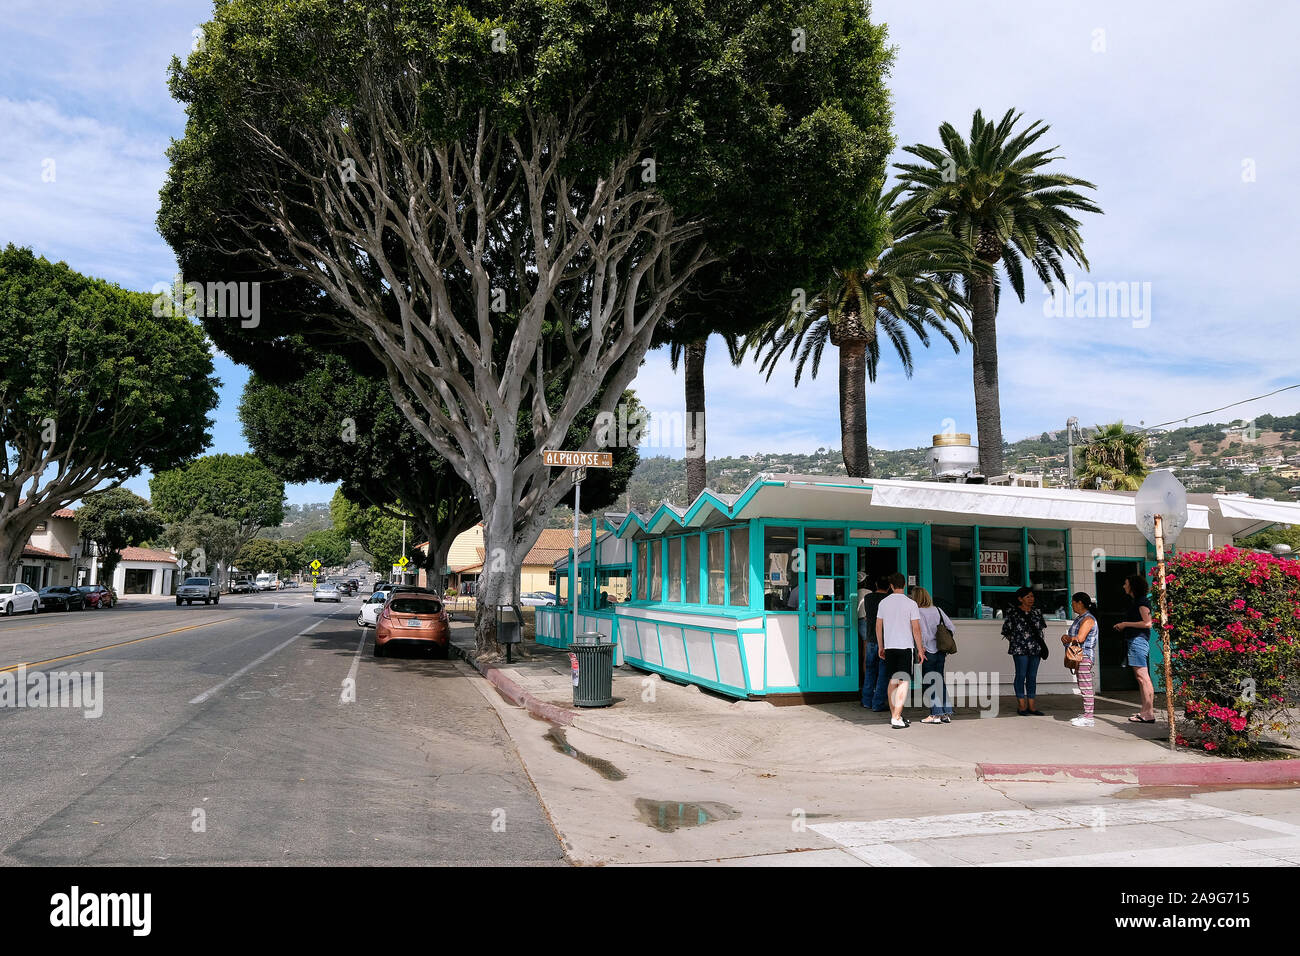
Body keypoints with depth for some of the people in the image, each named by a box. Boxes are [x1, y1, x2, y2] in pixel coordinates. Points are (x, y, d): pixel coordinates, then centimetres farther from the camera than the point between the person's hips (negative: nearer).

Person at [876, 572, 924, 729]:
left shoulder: (883, 603, 6)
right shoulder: (911, 603, -6)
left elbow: (878, 626, 9)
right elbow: (916, 628, -7)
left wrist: (881, 647, 18)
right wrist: (920, 650, 1)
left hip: (889, 646, 4)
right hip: (905, 646, -4)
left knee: (893, 681, 15)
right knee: (904, 682, -3)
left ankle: (893, 715, 21)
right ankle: (896, 718, -10)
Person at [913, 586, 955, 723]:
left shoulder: (919, 612, -12)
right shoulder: (938, 610, 7)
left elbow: (924, 635, -19)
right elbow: (952, 629, 7)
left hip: (929, 652, -6)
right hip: (941, 652, 6)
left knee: (928, 684, 3)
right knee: (940, 682, 14)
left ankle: (936, 714, 3)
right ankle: (947, 713, 14)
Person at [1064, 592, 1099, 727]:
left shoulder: (1088, 619, -13)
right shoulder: (1079, 618, 18)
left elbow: (1080, 638, -22)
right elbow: (1072, 635, 22)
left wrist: (1068, 639, -3)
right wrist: (1065, 636, -1)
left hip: (1085, 656, -10)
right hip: (1079, 657, 10)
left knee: (1086, 687, -9)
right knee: (1082, 687, 12)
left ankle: (1088, 718, -8)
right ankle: (1086, 714, 17)